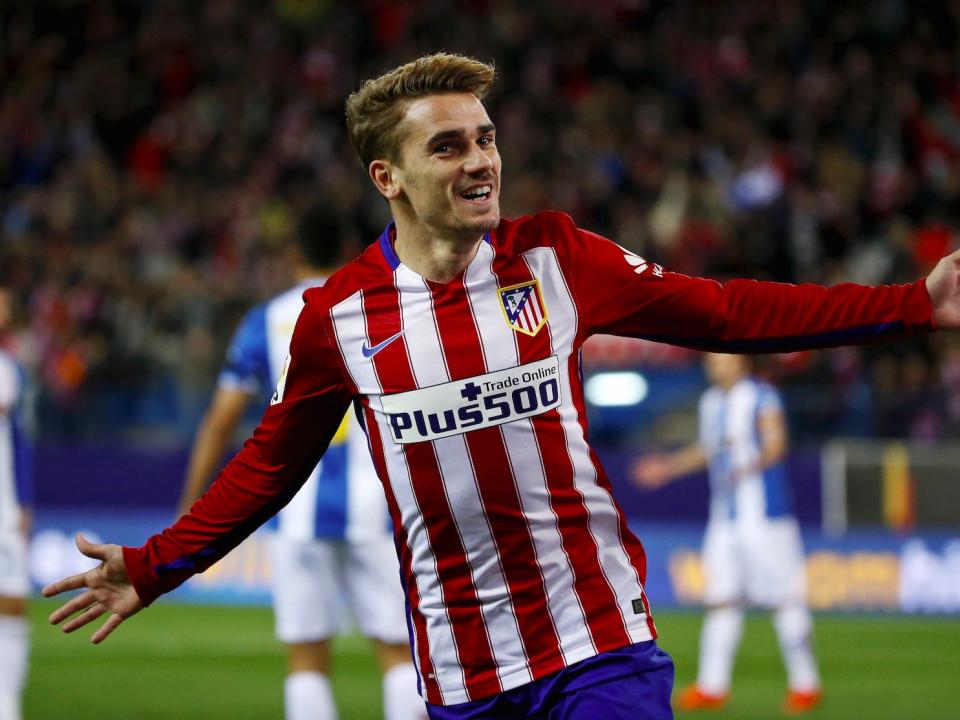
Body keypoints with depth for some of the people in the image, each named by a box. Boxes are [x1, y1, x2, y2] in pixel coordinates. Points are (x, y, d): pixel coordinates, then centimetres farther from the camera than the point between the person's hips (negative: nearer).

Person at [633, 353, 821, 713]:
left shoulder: (762, 397, -10)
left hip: (763, 516, -7)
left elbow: (776, 442, -22)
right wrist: (668, 467, 26)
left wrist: (753, 465, -40)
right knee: (720, 600, 6)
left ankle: (805, 684, 3)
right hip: (724, 519, 7)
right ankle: (712, 686, 9)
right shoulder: (710, 401, 14)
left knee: (784, 597, -4)